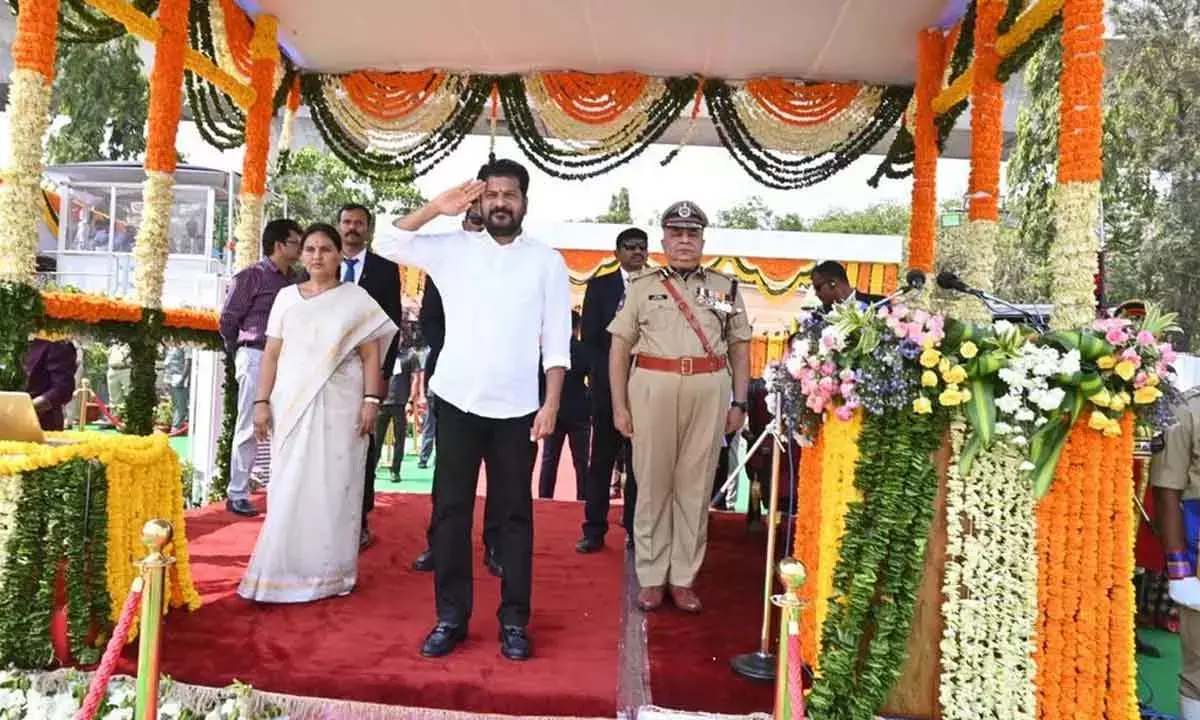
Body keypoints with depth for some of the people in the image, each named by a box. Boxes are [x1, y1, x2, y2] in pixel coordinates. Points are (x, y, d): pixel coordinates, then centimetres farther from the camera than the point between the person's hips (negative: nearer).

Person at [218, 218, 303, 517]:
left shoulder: (295, 280, 11)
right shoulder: (251, 277, -3)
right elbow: (228, 320, 1)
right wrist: (242, 354, 11)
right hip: (257, 357, -5)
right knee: (248, 429, 0)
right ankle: (237, 495, 8)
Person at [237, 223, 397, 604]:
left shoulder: (355, 298, 3)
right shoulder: (287, 297, 10)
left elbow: (370, 355, -1)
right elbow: (271, 354, 8)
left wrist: (371, 399, -11)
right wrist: (262, 401, 1)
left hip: (339, 407, -2)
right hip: (292, 405, 2)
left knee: (332, 488, 2)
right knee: (289, 490, 4)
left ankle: (329, 572, 12)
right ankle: (286, 570, 13)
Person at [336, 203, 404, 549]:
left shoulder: (385, 268, 4)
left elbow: (393, 323, 1)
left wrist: (384, 370, -6)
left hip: (367, 369, -2)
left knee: (362, 443, 3)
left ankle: (359, 520, 10)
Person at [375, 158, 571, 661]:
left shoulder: (547, 261, 2)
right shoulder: (453, 248, 6)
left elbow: (557, 340, -1)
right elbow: (391, 246, 4)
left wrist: (551, 404, -8)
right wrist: (436, 207, -4)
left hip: (516, 407, -1)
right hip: (457, 400, 2)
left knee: (514, 514, 7)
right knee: (450, 510, 6)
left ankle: (514, 621, 18)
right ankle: (450, 617, 19)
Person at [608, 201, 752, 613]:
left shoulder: (725, 287, 12)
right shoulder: (642, 286, 8)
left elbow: (740, 347, 13)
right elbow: (619, 348, 5)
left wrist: (739, 403, 5)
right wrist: (619, 405, -1)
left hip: (708, 392, 1)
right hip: (652, 388, -1)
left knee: (695, 487, 5)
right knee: (652, 484, 5)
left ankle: (683, 579, 16)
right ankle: (651, 578, 16)